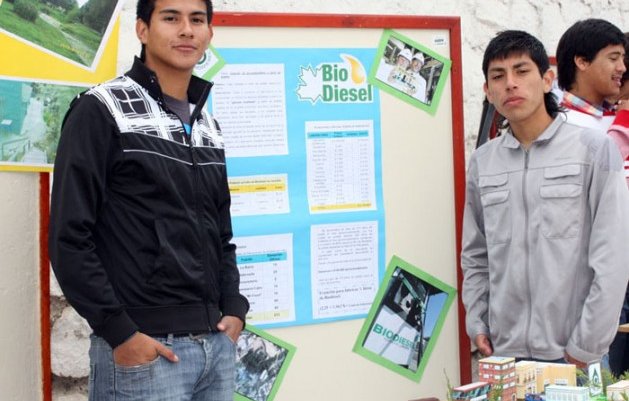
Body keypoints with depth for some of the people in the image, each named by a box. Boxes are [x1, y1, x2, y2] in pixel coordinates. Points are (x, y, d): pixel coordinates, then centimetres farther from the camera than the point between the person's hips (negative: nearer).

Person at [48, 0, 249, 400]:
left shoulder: (208, 127, 14)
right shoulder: (101, 111, -6)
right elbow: (70, 237, -12)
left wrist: (235, 308, 5)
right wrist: (120, 333, -16)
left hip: (217, 344, 6)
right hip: (143, 348, -6)